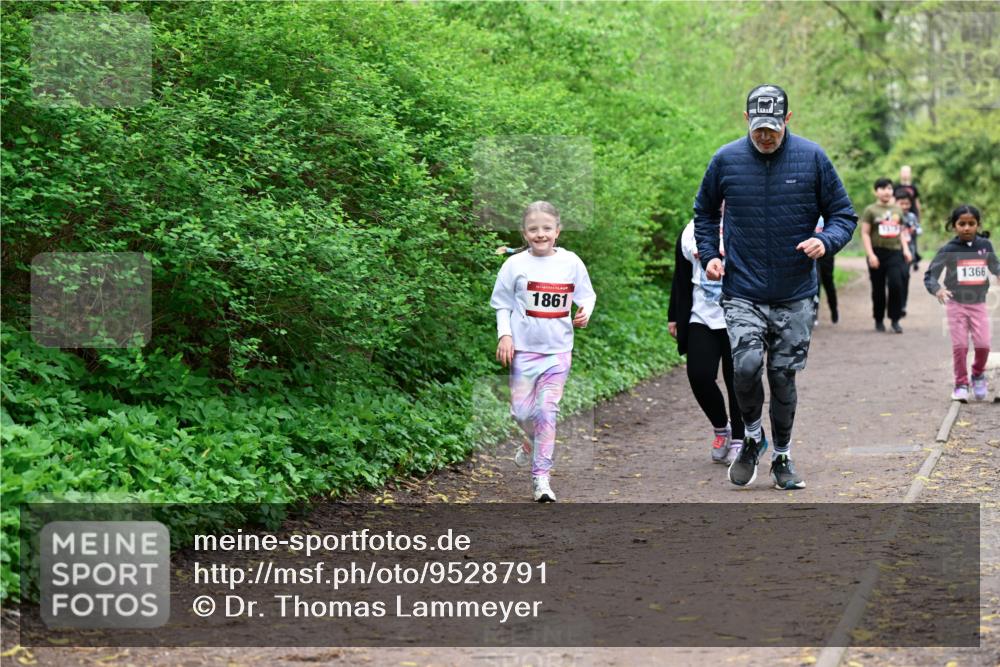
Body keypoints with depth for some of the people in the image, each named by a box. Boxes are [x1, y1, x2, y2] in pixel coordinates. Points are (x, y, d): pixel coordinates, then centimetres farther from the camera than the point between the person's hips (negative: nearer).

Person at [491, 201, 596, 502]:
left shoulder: (571, 262, -1)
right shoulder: (515, 264, -3)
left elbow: (587, 294, 11)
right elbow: (502, 304, 5)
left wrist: (585, 311, -9)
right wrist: (504, 335, -5)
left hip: (558, 350, 0)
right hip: (524, 348, 0)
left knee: (547, 410, -4)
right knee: (522, 411, 2)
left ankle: (541, 477, 0)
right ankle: (534, 442, 38)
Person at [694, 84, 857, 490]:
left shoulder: (812, 158, -2)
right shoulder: (725, 160, 0)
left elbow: (843, 214, 5)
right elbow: (705, 211, 17)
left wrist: (826, 241, -16)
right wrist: (709, 255, 3)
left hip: (795, 295, 1)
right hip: (742, 293, -1)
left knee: (784, 378, 7)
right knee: (747, 364, -20)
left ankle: (781, 458, 25)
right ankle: (752, 436, 7)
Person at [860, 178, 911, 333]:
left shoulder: (897, 210, 14)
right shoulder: (871, 210, 0)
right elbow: (865, 233, -5)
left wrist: (906, 249, 8)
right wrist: (870, 254, -13)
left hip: (895, 252, 2)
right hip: (878, 253, -2)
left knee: (896, 285, -11)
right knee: (878, 289, 5)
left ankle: (895, 320, -3)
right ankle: (879, 320, 18)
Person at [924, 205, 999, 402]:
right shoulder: (948, 250, -9)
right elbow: (930, 275, -9)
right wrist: (937, 289, -28)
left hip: (978, 304, 2)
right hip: (956, 304, -2)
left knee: (983, 344, -4)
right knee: (960, 345, -2)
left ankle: (978, 374, 23)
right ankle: (961, 384, 12)